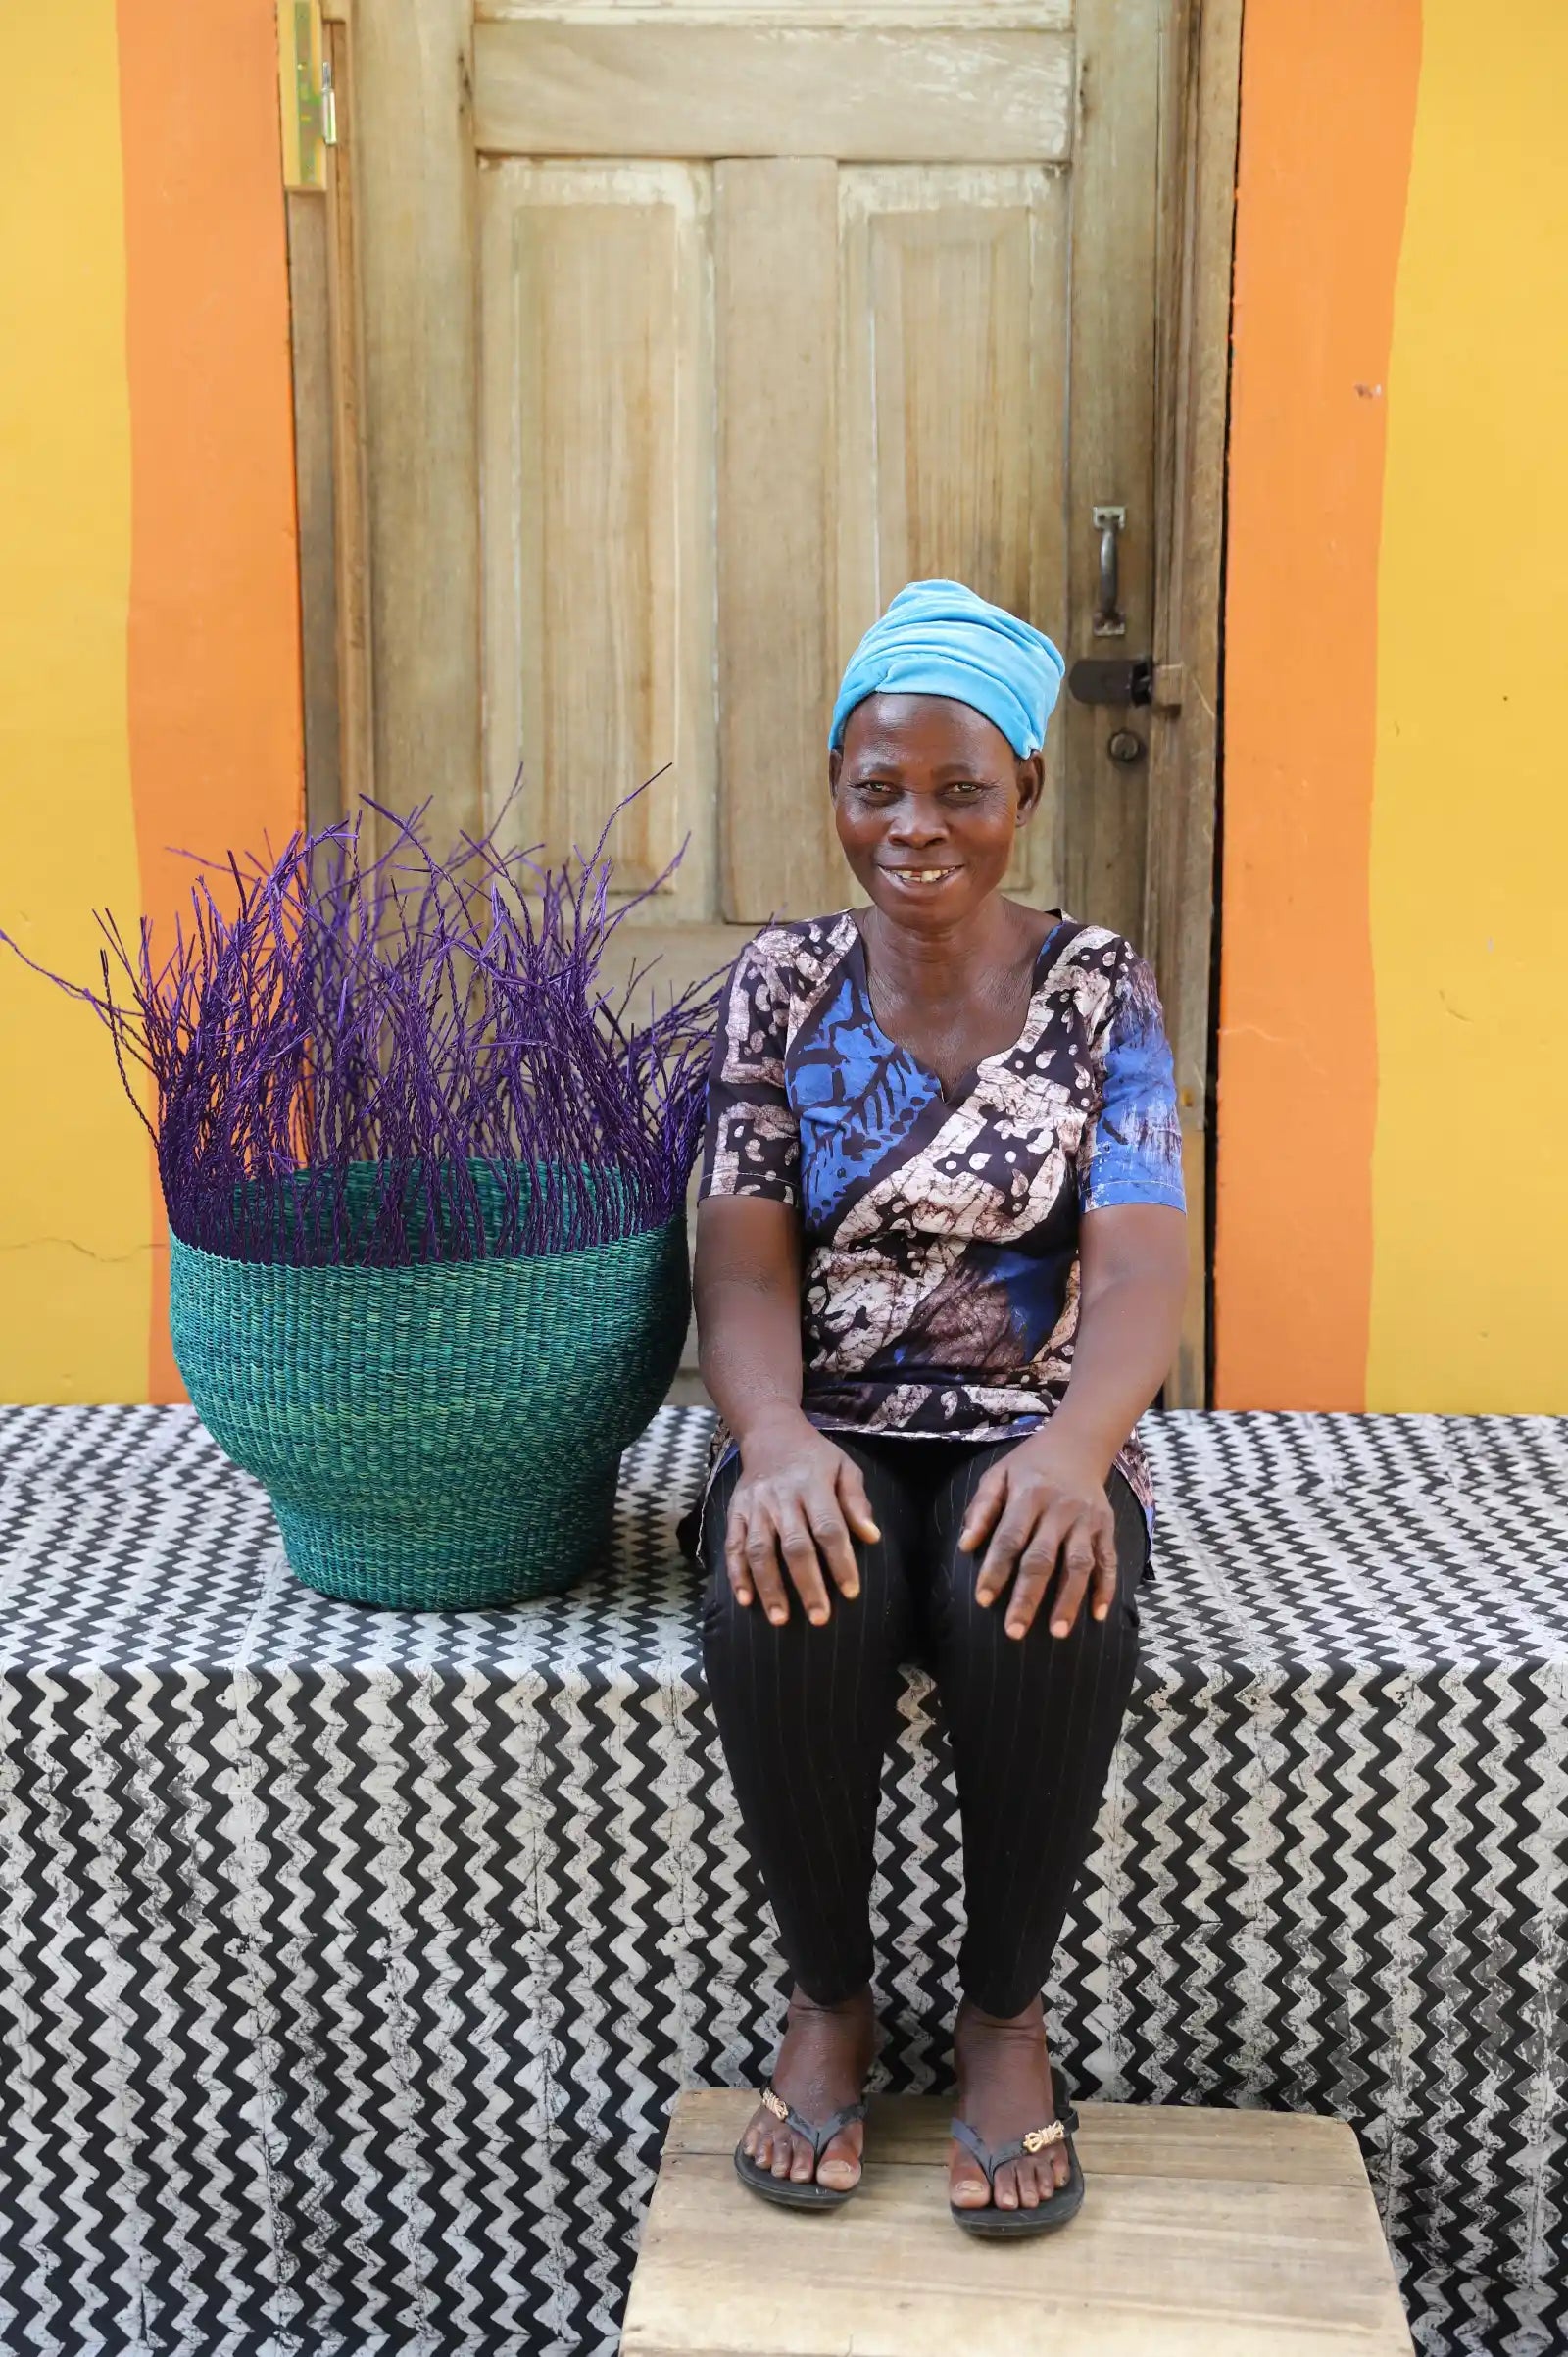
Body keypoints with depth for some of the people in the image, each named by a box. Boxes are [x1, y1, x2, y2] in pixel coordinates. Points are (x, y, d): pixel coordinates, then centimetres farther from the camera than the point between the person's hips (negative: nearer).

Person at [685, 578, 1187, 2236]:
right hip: (826, 1431, 1)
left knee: (1049, 1608, -33)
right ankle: (828, 1996, -4)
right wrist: (771, 1437, -28)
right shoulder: (781, 984, 3)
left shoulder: (1099, 990, 0)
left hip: (1030, 1428, 0)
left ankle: (1004, 2012, -6)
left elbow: (1140, 1261, -11)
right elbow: (745, 1254, -7)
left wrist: (1076, 1445, -33)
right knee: (785, 1605, -32)